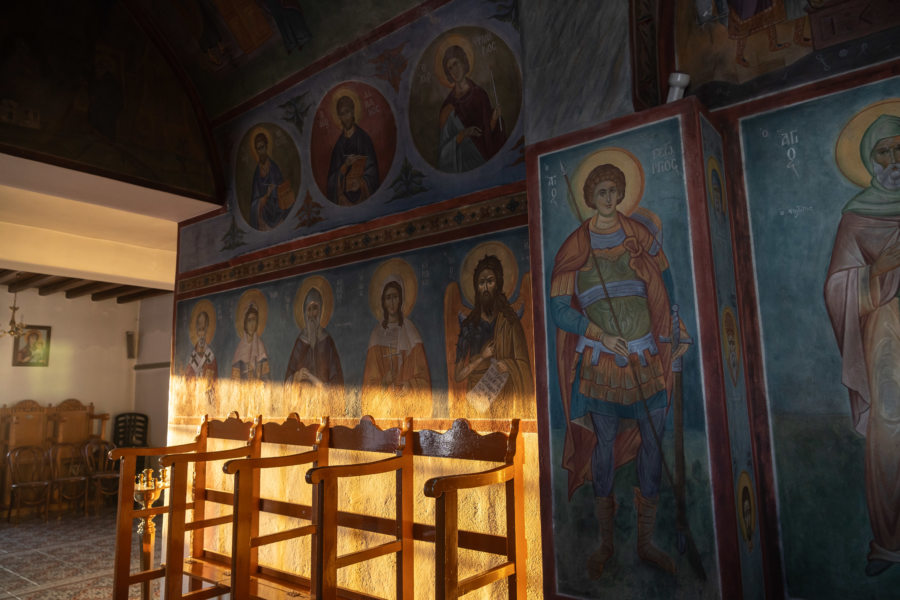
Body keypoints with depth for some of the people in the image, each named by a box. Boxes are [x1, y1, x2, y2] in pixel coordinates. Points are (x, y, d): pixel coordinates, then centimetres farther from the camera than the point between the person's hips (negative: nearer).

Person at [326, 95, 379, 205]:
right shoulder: (338, 144, 7)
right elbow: (332, 178, 6)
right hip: (342, 199, 2)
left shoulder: (364, 139, -1)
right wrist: (345, 165, -10)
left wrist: (360, 184, -16)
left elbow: (372, 172, -1)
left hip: (362, 197, -2)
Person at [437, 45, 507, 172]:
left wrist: (494, 120, -13)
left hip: (483, 160, 1)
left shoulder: (480, 95, 5)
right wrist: (462, 134, -16)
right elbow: (443, 148, -1)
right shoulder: (448, 107, 1)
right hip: (460, 164, -1)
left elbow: (488, 134, 5)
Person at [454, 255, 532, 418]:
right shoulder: (468, 325, 10)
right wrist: (481, 357, -6)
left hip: (504, 397, -2)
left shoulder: (509, 320, 3)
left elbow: (523, 365, 0)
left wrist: (507, 366, -18)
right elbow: (458, 375, 7)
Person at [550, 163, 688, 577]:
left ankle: (646, 542, 23)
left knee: (653, 443, 6)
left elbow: (666, 287, 13)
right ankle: (605, 544, 22)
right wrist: (601, 337, -14)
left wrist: (675, 331, 4)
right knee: (604, 446, 5)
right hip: (600, 362, -2)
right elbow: (559, 308, -4)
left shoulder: (641, 237, 6)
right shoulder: (575, 247, -1)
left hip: (647, 360, 2)